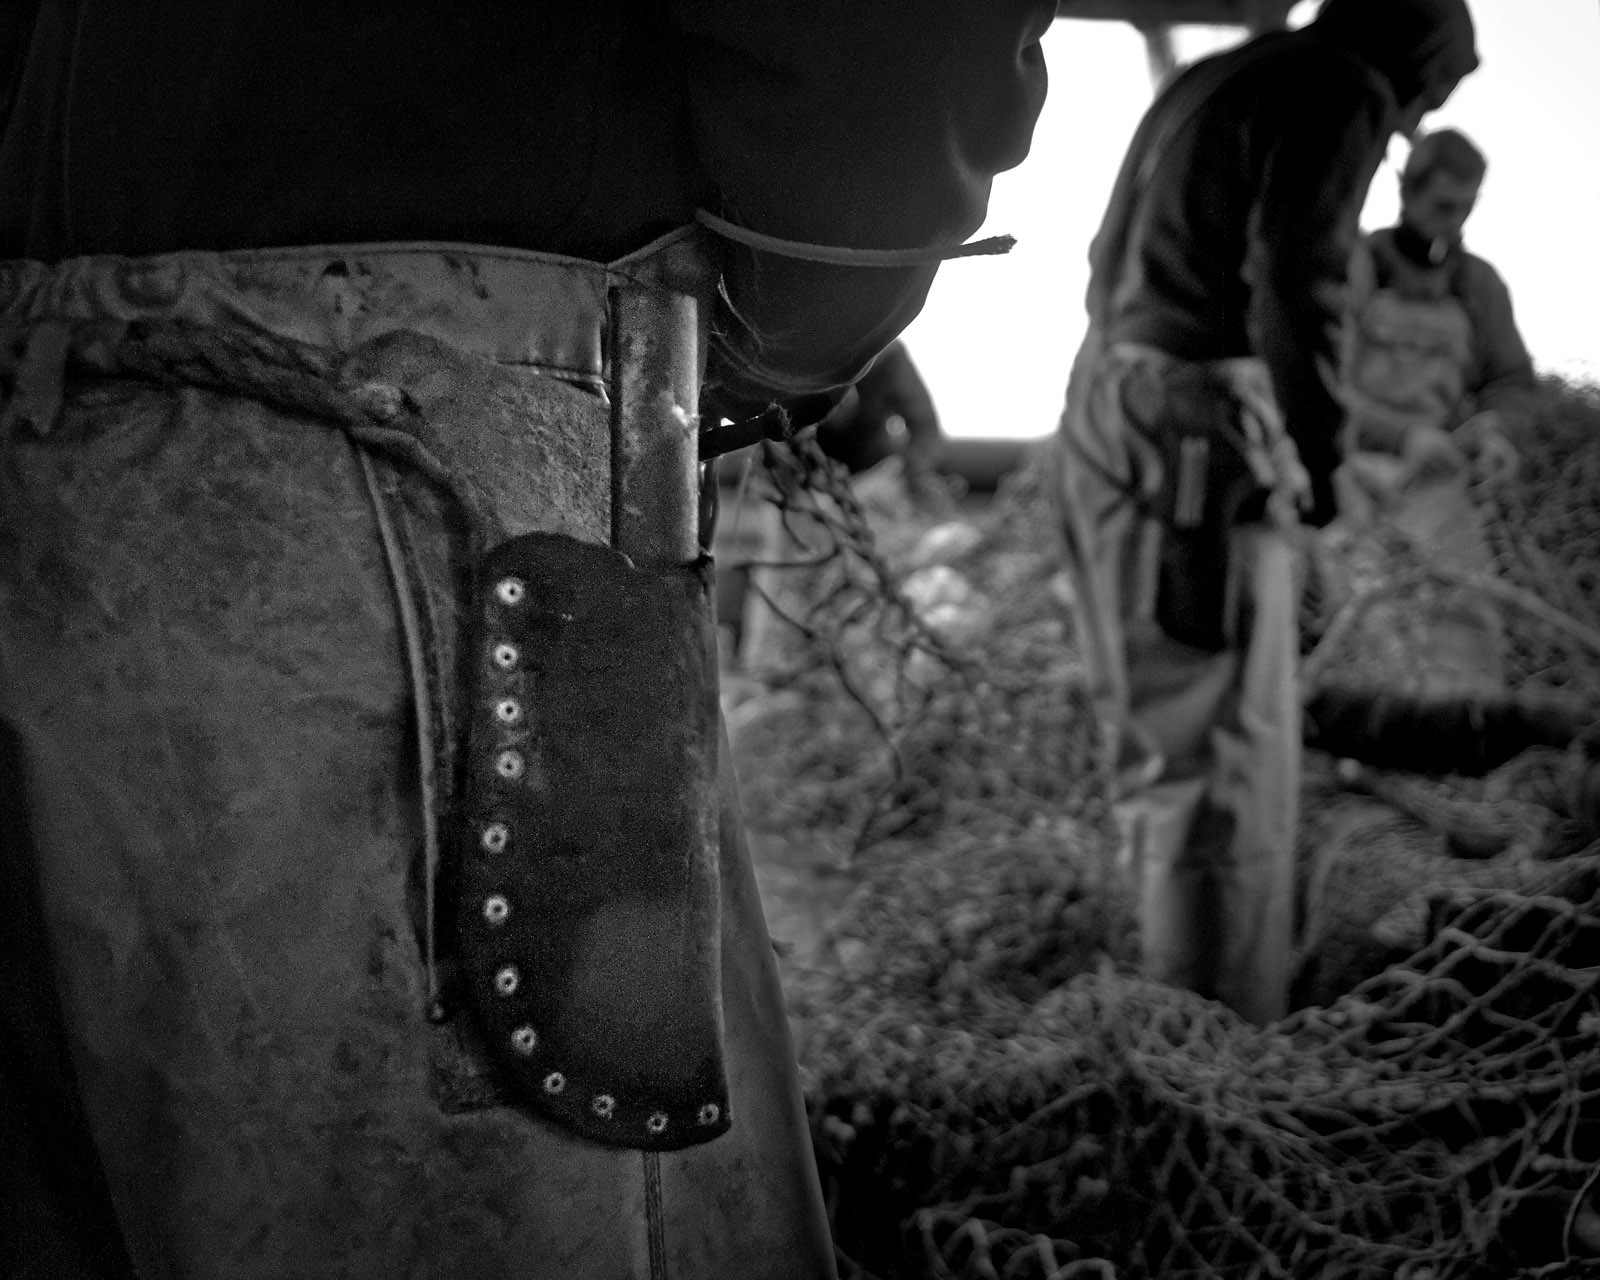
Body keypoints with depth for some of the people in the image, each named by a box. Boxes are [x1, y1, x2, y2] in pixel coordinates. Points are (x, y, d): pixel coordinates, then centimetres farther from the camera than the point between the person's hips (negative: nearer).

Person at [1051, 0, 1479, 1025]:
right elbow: (1297, 279, -17)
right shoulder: (1344, 90, -4)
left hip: (1109, 407, 9)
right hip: (1199, 432, -9)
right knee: (1229, 759, -7)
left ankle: (1174, 1018, 25)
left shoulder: (1209, 82, 22)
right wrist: (1317, 450, -9)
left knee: (1160, 743, 15)